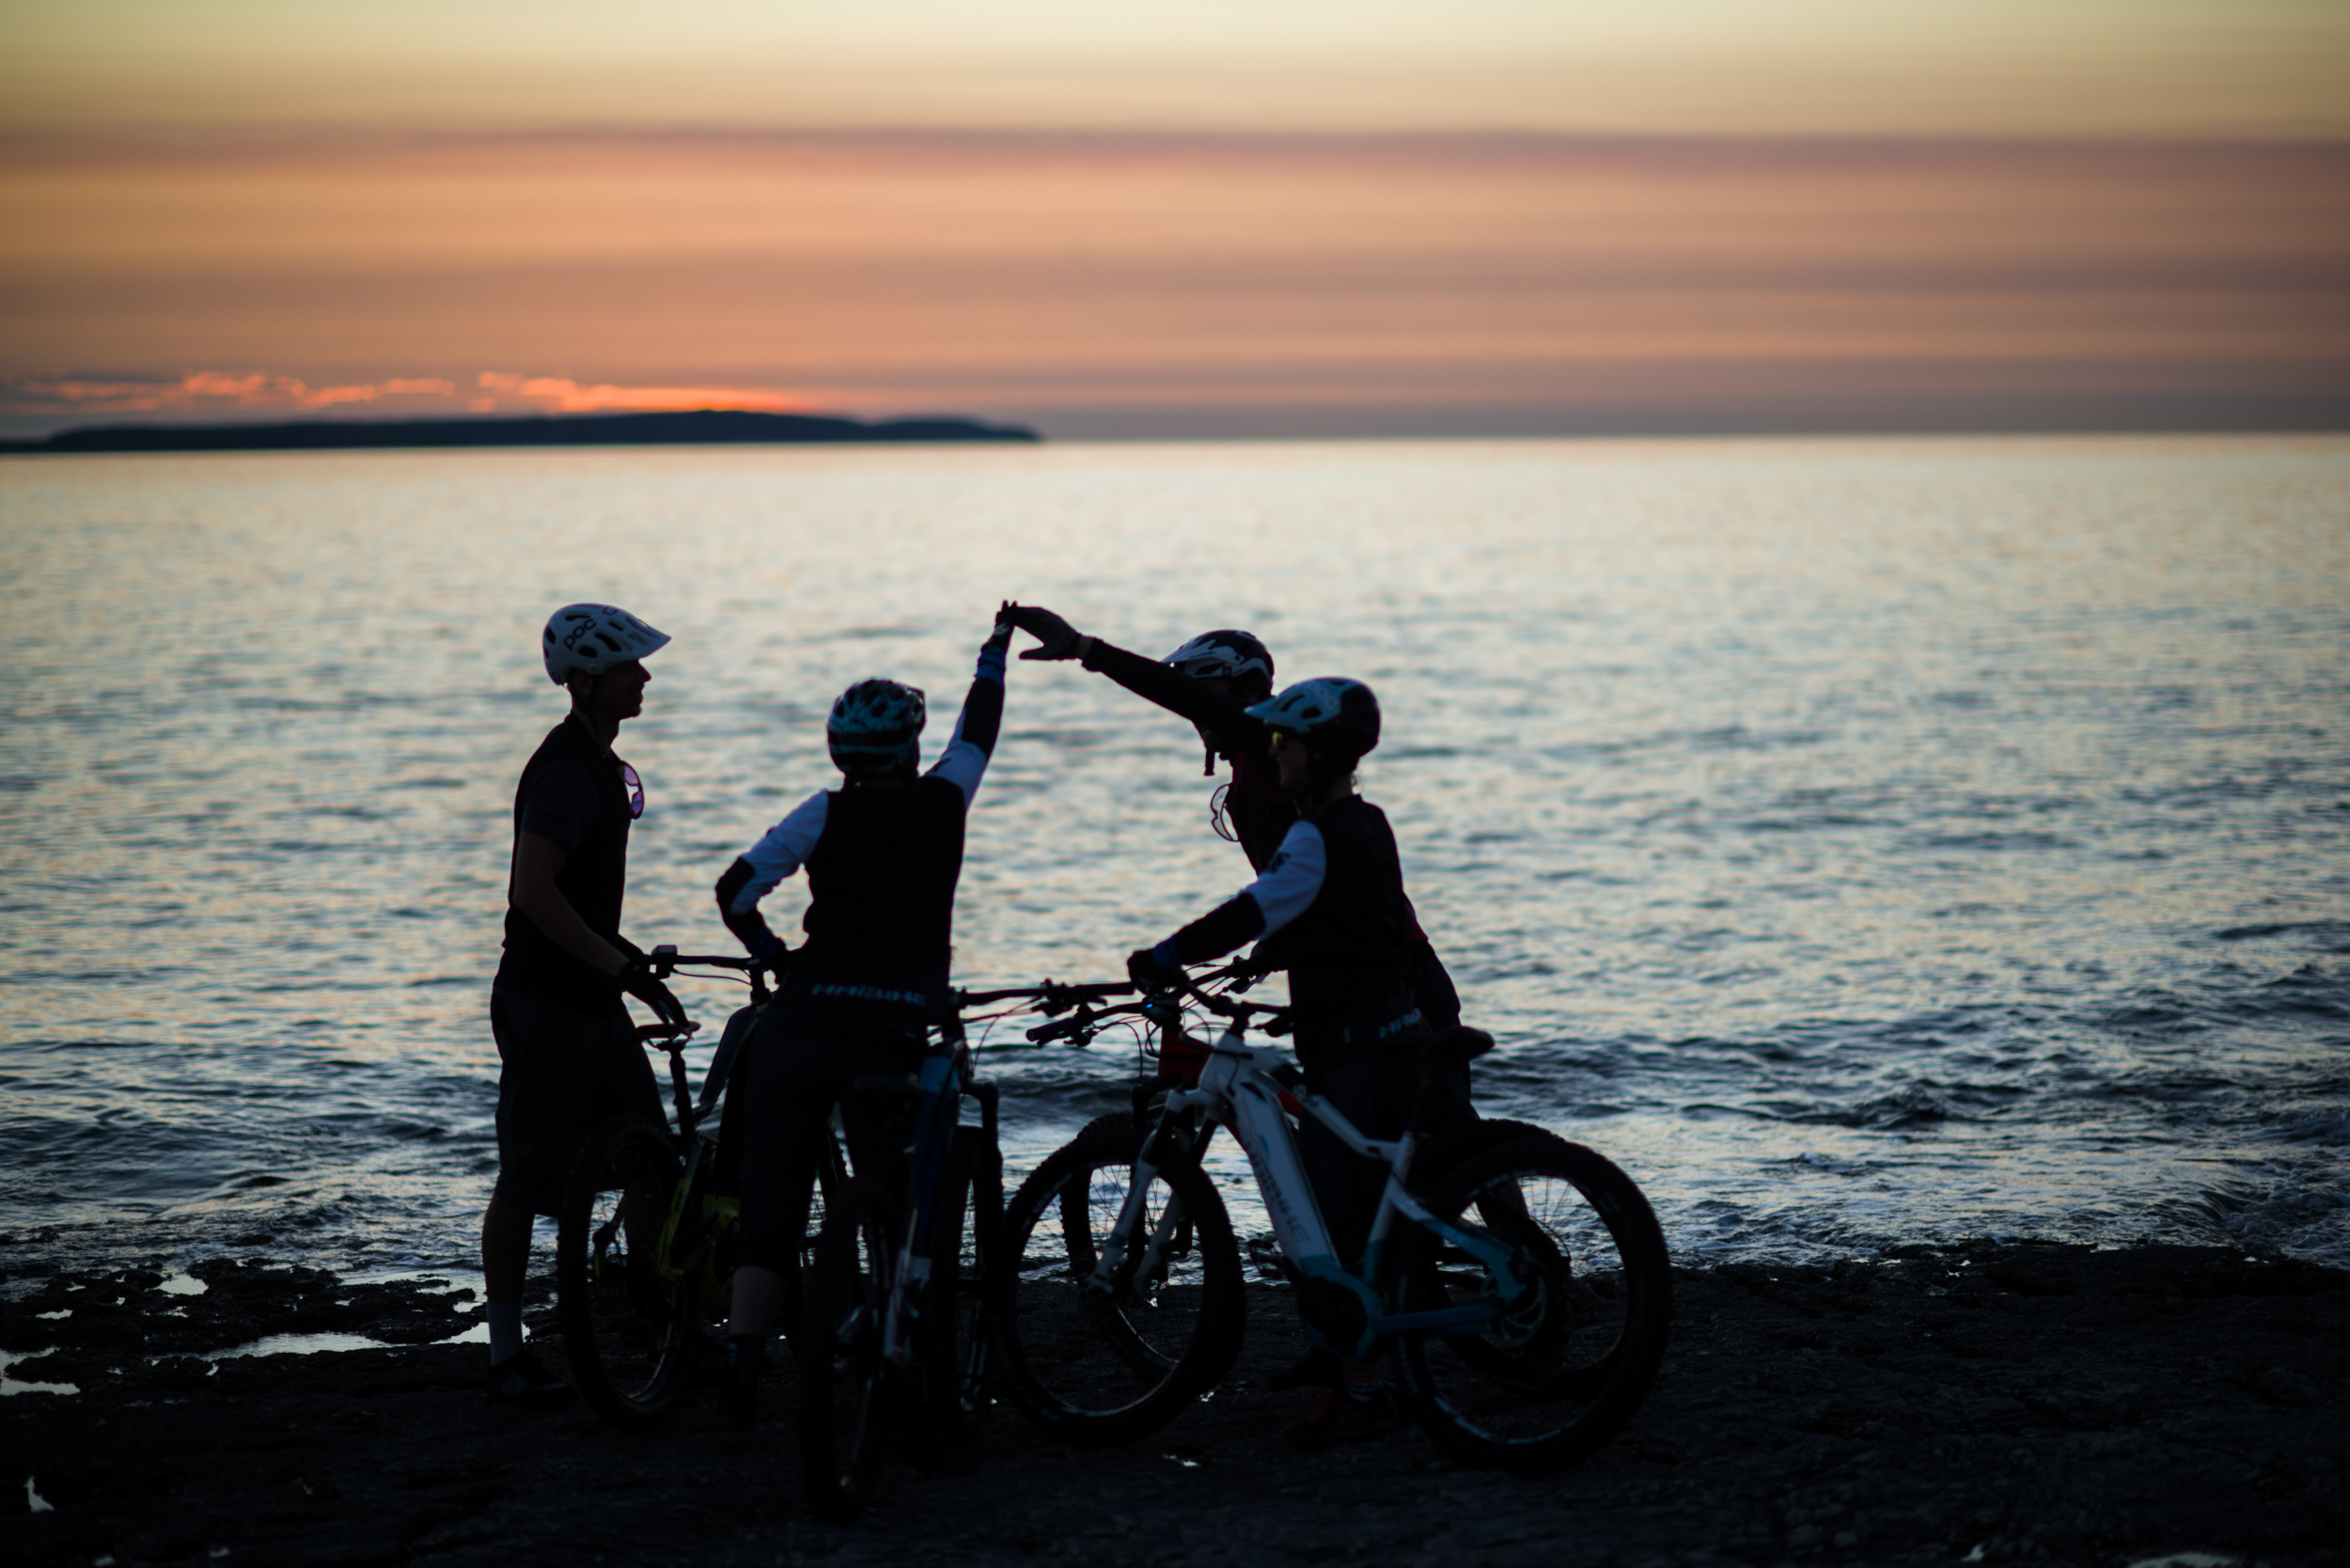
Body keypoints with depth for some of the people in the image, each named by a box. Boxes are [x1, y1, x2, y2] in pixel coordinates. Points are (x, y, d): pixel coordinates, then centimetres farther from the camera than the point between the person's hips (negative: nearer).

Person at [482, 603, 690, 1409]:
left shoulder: (599, 761, 13)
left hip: (595, 1001, 9)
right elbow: (534, 890, -26)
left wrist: (624, 953, 21)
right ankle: (507, 1358, 7)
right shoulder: (565, 769, -18)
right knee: (527, 1181, -1)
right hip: (545, 1004, -9)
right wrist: (626, 970, -24)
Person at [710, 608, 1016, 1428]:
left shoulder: (825, 814, 5)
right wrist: (993, 658, 43)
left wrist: (771, 953, 16)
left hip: (799, 1026, 1)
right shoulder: (942, 804, 7)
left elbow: (736, 889, -2)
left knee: (769, 1211, 5)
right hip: (892, 1035, -1)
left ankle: (740, 1371, -4)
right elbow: (976, 735, 27)